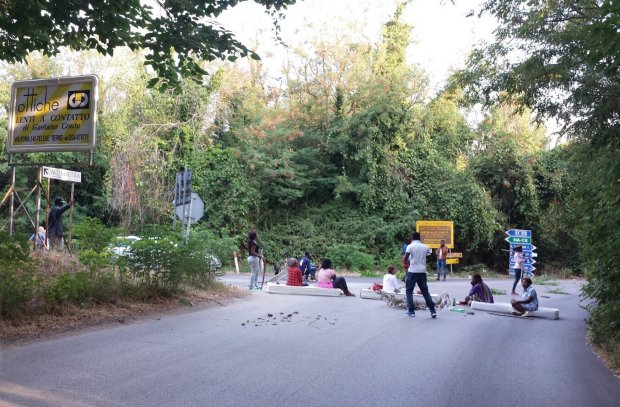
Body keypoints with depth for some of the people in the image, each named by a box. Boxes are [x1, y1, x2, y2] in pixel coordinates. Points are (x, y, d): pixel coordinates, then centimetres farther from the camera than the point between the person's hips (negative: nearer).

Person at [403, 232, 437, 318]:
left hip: (412, 271, -4)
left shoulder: (410, 246, -6)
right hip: (422, 271, 4)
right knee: (425, 291, 11)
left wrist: (404, 257, 8)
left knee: (409, 291, 8)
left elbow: (405, 258, -13)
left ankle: (411, 311, 3)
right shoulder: (425, 247, 8)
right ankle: (433, 311, 5)